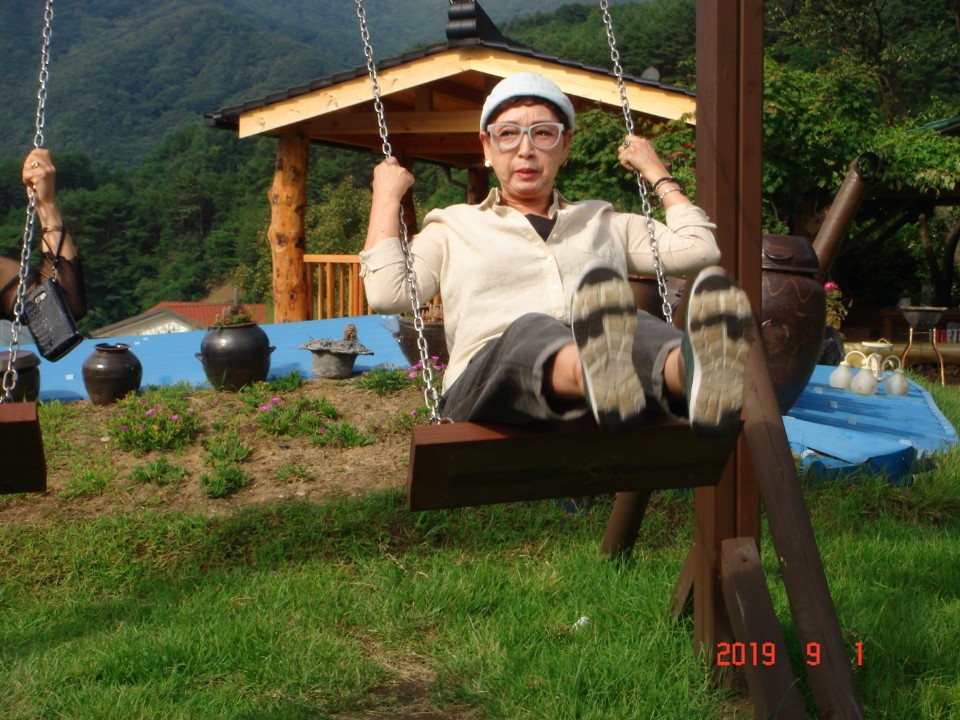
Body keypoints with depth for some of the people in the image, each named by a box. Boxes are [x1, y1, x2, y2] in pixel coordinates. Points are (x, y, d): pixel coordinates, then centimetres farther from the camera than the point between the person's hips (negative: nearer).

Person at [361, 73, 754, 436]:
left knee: (631, 327, -34)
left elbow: (697, 249, 20)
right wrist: (386, 197, 20)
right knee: (531, 330, -37)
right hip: (489, 378, -1)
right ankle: (603, 382, -71)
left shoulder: (604, 223, 34)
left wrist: (655, 171, 33)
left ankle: (696, 376, -68)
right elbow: (387, 293, 12)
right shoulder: (453, 227, 29)